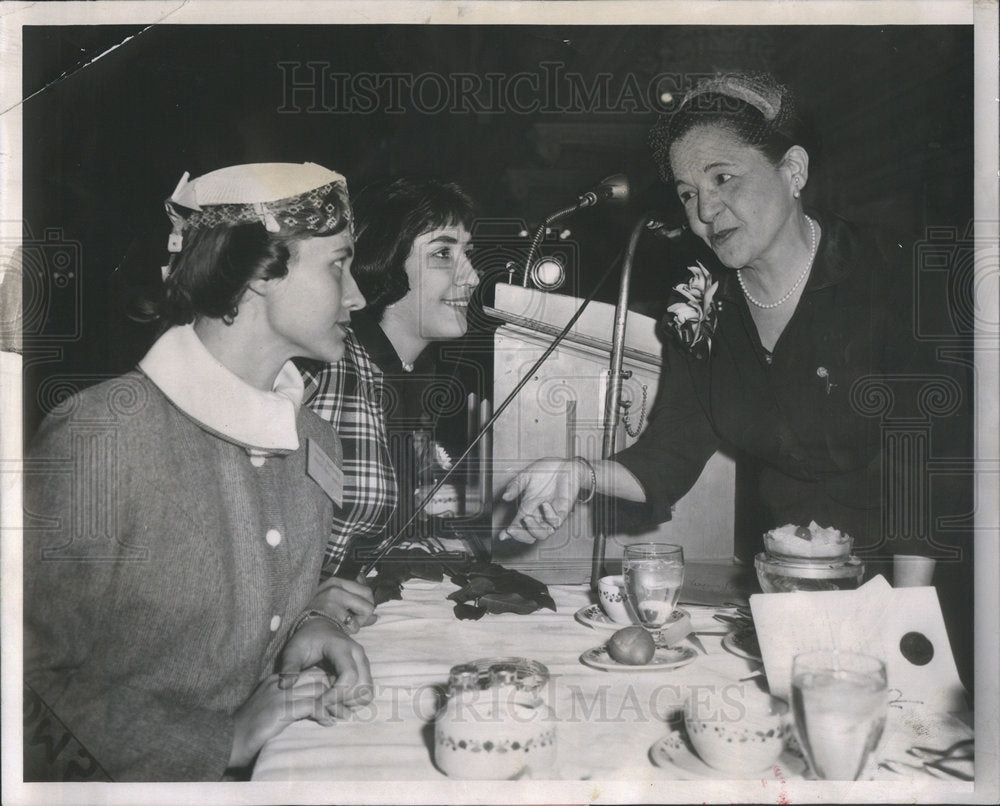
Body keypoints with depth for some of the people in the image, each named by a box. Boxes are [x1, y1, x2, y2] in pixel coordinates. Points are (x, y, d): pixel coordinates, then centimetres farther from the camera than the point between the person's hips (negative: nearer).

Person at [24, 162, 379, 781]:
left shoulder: (315, 442, 1)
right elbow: (37, 675, -14)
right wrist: (224, 741, -15)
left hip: (273, 769, 4)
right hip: (122, 783, -4)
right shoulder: (99, 436, -19)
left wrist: (312, 625, -6)